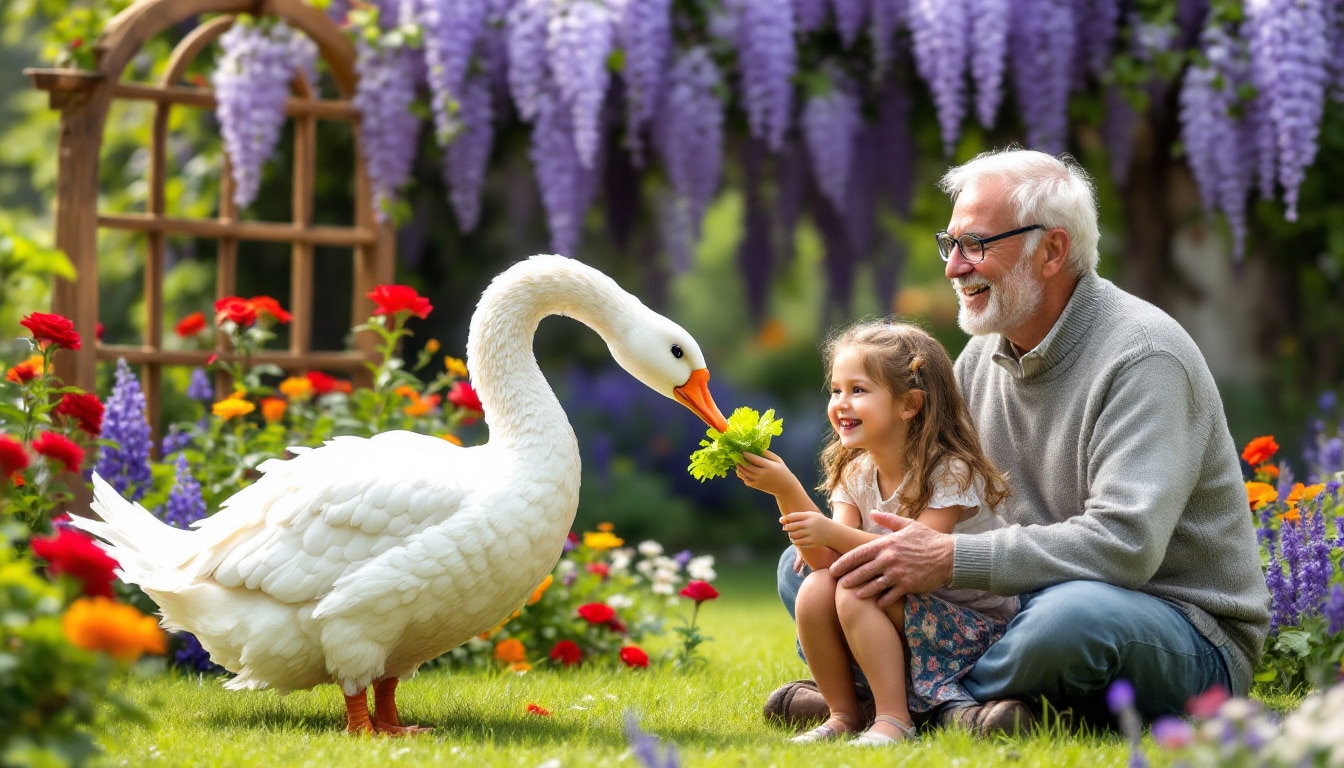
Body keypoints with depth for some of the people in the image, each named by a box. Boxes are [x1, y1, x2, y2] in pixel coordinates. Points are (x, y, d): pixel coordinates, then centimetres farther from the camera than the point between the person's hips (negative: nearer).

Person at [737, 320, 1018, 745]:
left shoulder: (950, 471, -15)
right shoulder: (855, 475, 4)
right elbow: (829, 560, -9)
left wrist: (834, 534, -33)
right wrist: (787, 490, -21)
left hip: (974, 626, -6)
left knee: (856, 590, -27)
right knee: (816, 589, -17)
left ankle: (893, 720, -24)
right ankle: (844, 715, -4)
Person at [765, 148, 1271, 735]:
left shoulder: (1142, 358, -19)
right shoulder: (985, 353, 7)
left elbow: (1123, 544, -31)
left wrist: (951, 559, -30)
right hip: (1036, 602, 8)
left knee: (1071, 615, -43)